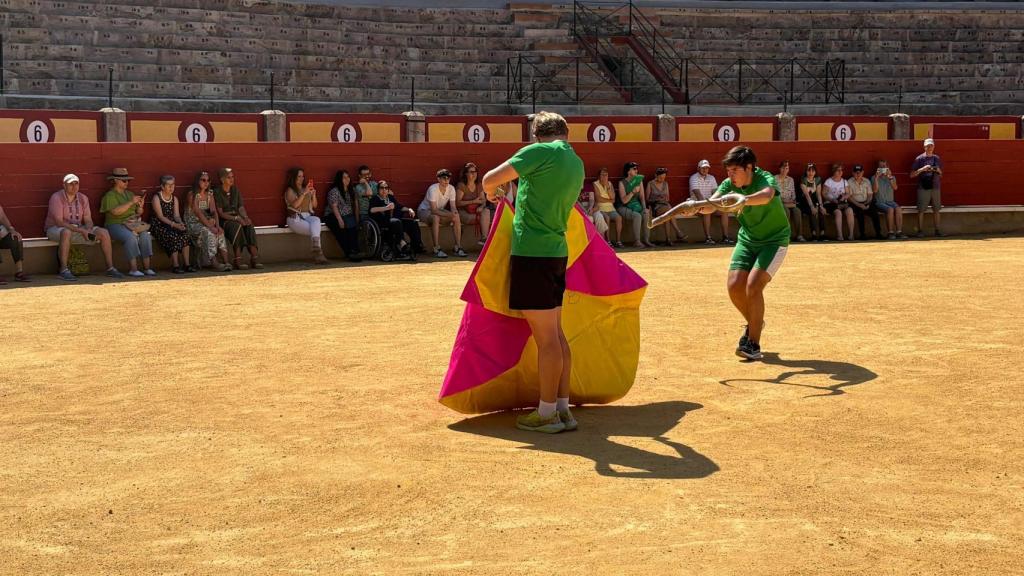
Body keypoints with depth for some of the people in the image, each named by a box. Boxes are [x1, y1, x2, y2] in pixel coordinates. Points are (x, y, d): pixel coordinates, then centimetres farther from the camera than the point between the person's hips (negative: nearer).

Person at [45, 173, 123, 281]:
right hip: (55, 229, -6)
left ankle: (110, 268, -5)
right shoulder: (56, 198, -16)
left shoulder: (83, 198, 4)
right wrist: (80, 230, -30)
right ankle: (63, 271, -40)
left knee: (104, 233, -9)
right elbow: (59, 222, -24)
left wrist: (89, 230, -22)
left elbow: (88, 220, 3)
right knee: (66, 232, -42)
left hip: (78, 229, 6)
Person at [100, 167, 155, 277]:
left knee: (145, 235, -24)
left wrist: (140, 206, -2)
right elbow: (115, 211, -17)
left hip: (133, 223, 5)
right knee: (130, 237, -34)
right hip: (116, 225, -5)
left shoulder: (129, 194, 20)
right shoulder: (110, 196, 0)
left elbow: (138, 213, 20)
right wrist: (130, 202, -18)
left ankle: (147, 268, -25)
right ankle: (133, 269, -33)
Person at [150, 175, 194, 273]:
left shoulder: (174, 198, 14)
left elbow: (176, 215, 5)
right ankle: (175, 265, -31)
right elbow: (160, 216, -15)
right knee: (173, 235, -33)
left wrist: (180, 223, -18)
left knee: (184, 232, -23)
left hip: (171, 224, 6)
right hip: (159, 226, -6)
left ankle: (186, 264, -24)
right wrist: (173, 224, -26)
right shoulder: (156, 198, -5)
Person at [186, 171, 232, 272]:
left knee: (220, 232, -23)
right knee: (208, 232, -33)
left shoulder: (209, 194, 10)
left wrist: (217, 225, -17)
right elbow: (198, 213, -19)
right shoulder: (192, 194, -9)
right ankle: (214, 263, -39)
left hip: (205, 222, 6)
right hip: (193, 223, -5)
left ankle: (226, 262, -30)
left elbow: (213, 211, 1)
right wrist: (210, 227, -27)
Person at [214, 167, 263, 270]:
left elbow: (241, 207, 9)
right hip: (224, 222, -5)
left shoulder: (235, 190, 15)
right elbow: (220, 213, -10)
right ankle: (237, 259, -39)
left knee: (249, 224, -28)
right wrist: (236, 218, -22)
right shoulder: (217, 192, -3)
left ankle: (254, 257, -35)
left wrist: (245, 217, -13)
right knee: (236, 226, -36)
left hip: (237, 219, 5)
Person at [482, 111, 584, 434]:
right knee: (556, 334, 13)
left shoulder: (541, 152, -9)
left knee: (546, 339, -3)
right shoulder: (577, 165, 13)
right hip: (557, 252, 8)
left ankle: (547, 414, 4)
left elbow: (491, 179, -12)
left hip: (532, 252, -8)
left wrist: (491, 192, 9)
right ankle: (563, 409, 18)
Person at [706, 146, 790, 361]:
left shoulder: (765, 179, -26)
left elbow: (766, 195, -50)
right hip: (747, 239, 6)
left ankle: (753, 345, -9)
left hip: (774, 240, -5)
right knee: (735, 286, -7)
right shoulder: (730, 184, -8)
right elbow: (710, 205, -21)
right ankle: (754, 323, 23)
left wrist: (745, 199, -71)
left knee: (753, 286, -20)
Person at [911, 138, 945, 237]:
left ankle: (937, 230, 11)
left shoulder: (937, 158, 12)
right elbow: (912, 175, -6)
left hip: (935, 187, 4)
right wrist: (922, 169, -19)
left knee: (936, 210, 6)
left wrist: (939, 171, -4)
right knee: (921, 210, -4)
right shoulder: (919, 159, -1)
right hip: (923, 188, -4)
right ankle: (920, 231, 1)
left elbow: (941, 175, 19)